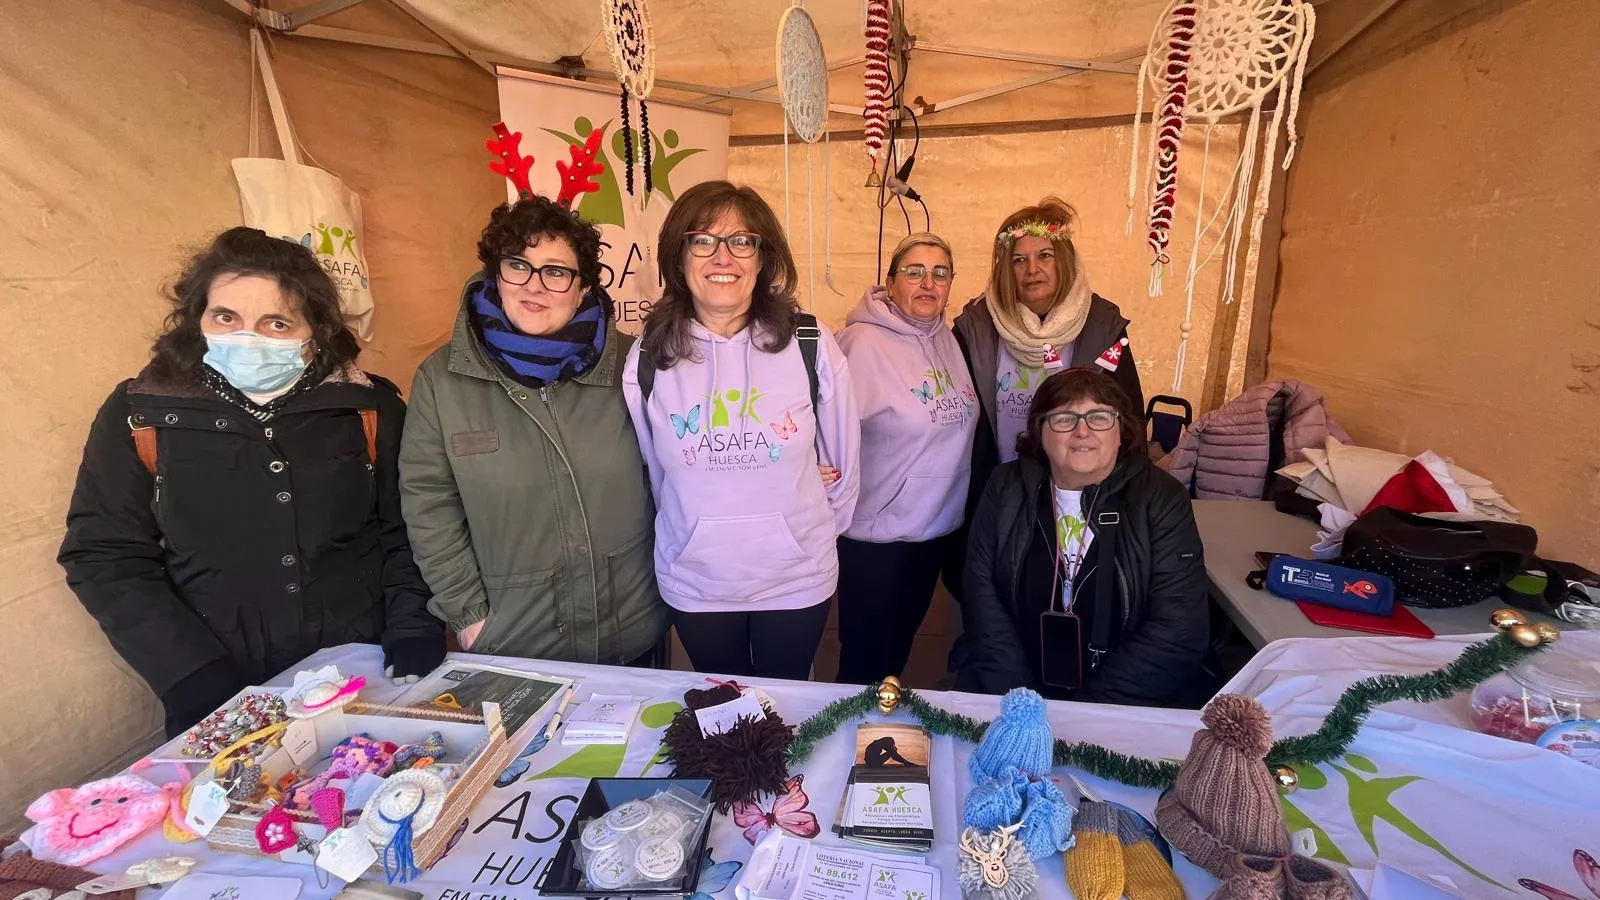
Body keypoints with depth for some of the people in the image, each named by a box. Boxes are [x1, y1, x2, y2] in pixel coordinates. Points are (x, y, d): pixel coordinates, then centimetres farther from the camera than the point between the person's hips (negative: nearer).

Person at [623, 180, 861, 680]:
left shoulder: (810, 344, -13)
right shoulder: (648, 358, -10)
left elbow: (843, 457, -1)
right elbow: (655, 470, 3)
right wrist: (696, 533, 11)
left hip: (797, 578, -1)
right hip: (693, 583, 1)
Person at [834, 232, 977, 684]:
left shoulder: (947, 339, 4)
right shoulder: (863, 342, -18)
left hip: (937, 529, 7)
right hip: (876, 536, -6)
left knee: (899, 651, 25)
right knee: (865, 665, 10)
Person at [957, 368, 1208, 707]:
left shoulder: (1161, 498, -4)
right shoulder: (1006, 488, 1)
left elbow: (1177, 629, -9)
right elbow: (982, 596, -3)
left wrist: (1091, 711, -15)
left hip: (1131, 705, -1)